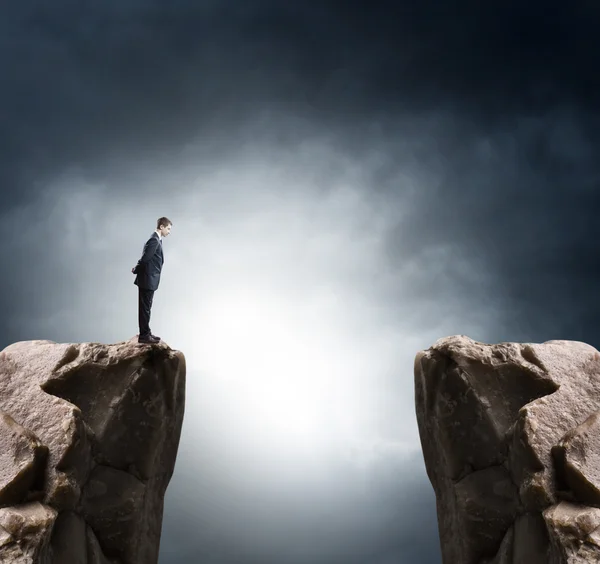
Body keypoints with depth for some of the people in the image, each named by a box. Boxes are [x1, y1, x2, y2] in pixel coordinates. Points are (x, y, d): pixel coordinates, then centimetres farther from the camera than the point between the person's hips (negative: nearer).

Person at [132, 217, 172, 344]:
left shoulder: (157, 240, 14)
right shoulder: (154, 240, -19)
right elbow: (144, 259, -20)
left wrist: (136, 269, 7)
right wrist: (136, 270, -4)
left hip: (149, 280, 10)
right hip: (147, 280, -10)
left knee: (146, 308, 15)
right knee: (145, 309, -3)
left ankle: (146, 333, 23)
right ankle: (143, 336, 3)